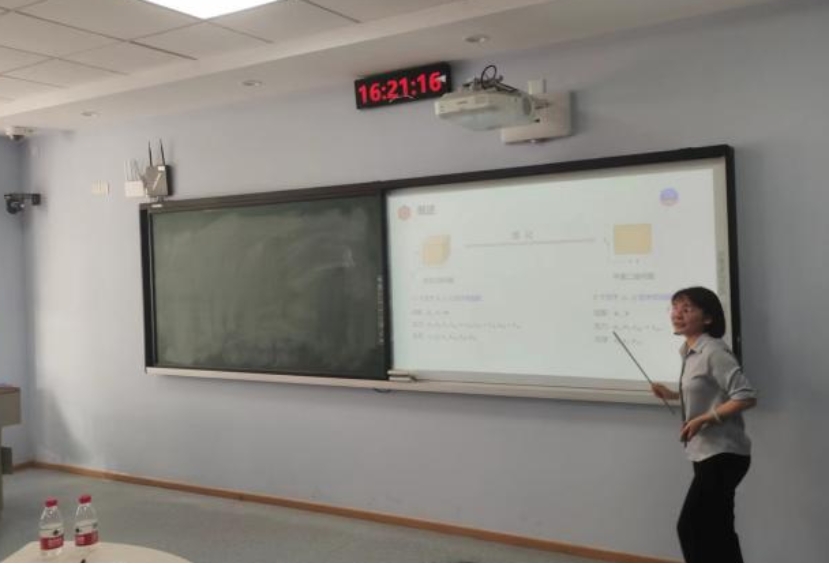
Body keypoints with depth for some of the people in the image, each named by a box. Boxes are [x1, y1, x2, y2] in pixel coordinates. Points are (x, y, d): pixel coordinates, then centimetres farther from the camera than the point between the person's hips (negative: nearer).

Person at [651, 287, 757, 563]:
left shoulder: (714, 352, -17)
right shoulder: (689, 352, 9)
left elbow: (746, 396, -22)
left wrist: (702, 420, -22)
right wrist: (674, 395, 9)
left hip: (723, 455, -9)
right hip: (706, 454, 9)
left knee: (690, 526, -7)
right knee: (717, 531, 16)